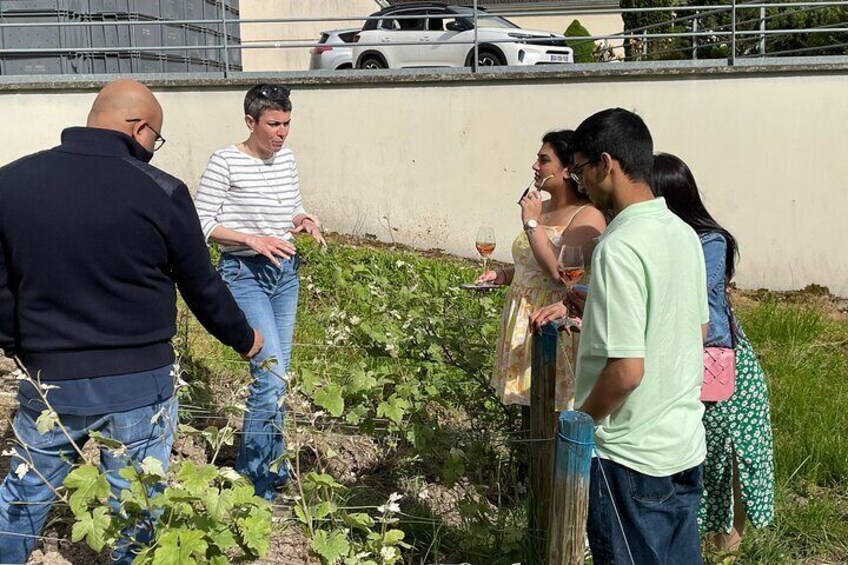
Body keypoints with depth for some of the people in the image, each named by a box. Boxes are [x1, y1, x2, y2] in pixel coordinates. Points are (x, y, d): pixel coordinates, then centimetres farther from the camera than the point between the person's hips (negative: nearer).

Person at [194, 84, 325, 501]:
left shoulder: (287, 159, 6)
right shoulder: (225, 162, -12)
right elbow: (202, 224, -12)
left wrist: (304, 221, -3)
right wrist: (253, 240, -22)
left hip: (285, 272, 7)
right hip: (244, 274, -7)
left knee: (275, 373, 12)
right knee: (271, 372, -14)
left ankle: (268, 462, 27)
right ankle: (254, 475, 0)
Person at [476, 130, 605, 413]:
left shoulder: (588, 216, -14)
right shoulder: (542, 207, 12)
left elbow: (560, 272, -25)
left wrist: (532, 223, -20)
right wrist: (502, 275, 8)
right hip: (523, 321, 8)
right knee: (528, 405, 15)